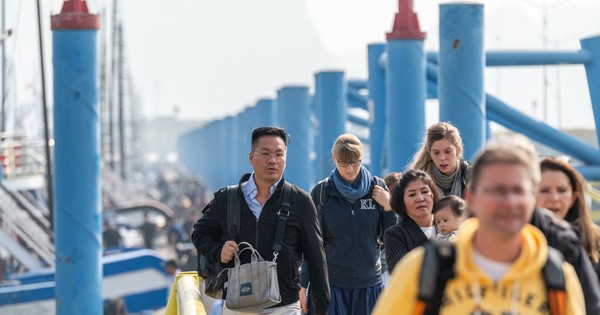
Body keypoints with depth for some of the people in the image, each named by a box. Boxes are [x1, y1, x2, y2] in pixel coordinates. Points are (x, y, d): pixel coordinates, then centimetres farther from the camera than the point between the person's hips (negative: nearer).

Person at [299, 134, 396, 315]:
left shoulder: (377, 188, 3)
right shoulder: (321, 192, 0)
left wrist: (388, 207, -8)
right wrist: (303, 285, 0)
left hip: (369, 284, 2)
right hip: (329, 283, -1)